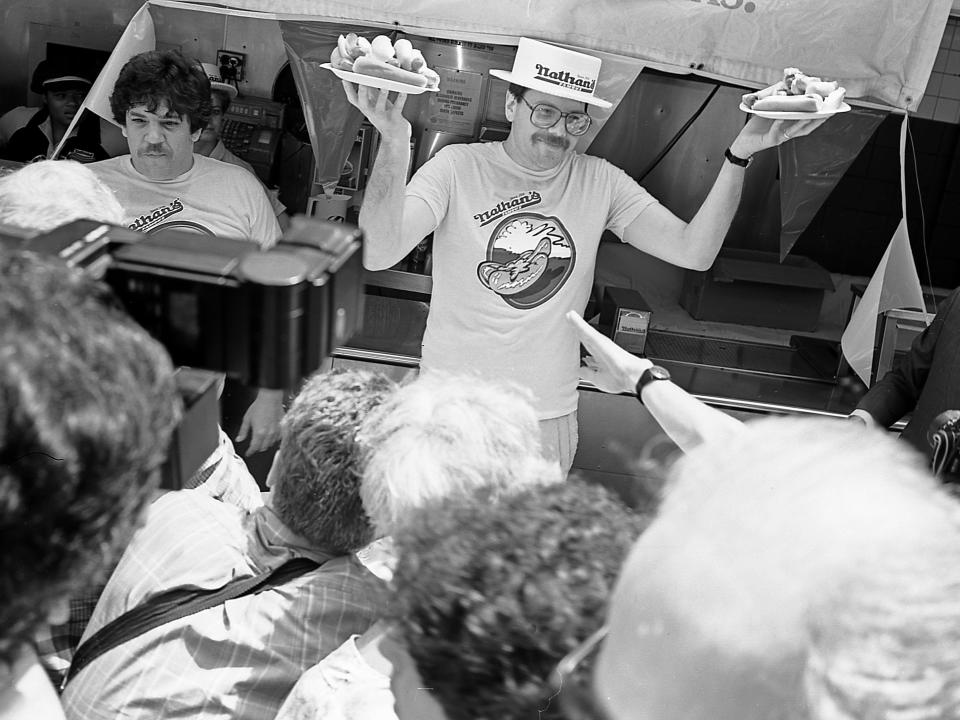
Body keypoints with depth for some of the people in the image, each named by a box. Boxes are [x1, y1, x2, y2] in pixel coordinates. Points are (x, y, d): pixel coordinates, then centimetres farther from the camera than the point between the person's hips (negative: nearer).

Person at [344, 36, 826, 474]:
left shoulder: (598, 181, 0)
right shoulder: (458, 166, -10)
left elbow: (694, 252, -7)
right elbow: (379, 254, -23)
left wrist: (739, 156, -18)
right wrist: (395, 143, -37)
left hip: (550, 415, 3)